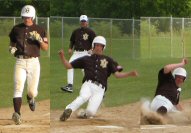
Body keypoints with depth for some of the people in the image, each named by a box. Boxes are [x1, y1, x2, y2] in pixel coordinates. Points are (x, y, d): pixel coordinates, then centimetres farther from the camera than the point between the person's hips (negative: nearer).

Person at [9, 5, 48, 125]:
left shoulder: (39, 30, 5)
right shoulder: (16, 29, 8)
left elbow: (46, 48, 2)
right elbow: (12, 42, 22)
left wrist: (39, 39, -17)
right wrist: (11, 48, -1)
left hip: (34, 62, 0)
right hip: (20, 62, 0)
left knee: (33, 91, 2)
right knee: (18, 88, -18)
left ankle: (30, 98, 41)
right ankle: (17, 114, -29)